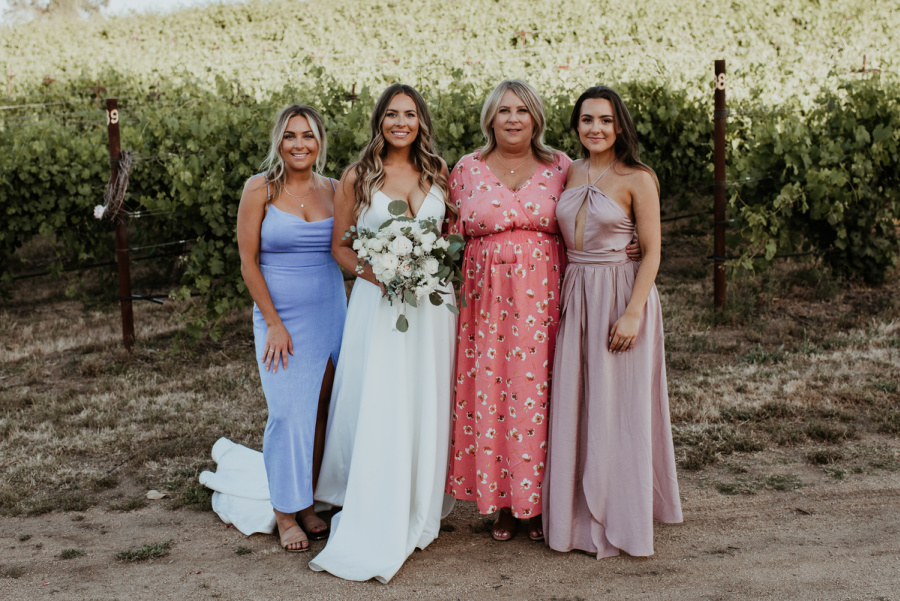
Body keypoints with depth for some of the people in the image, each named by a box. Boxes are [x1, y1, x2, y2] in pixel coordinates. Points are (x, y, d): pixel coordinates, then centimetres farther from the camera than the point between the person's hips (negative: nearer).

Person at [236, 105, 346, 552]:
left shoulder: (332, 189, 6)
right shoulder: (260, 190, -4)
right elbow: (248, 262, -6)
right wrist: (274, 324, -9)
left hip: (330, 313, 4)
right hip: (281, 317, -3)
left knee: (319, 412, 5)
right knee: (289, 413, -8)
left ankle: (308, 504, 18)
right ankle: (285, 513, 8)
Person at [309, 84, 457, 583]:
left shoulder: (438, 175, 9)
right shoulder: (357, 178, 1)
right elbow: (340, 246, 3)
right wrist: (377, 273, -14)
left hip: (432, 303, 3)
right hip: (378, 302, -2)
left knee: (425, 407, 7)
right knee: (377, 410, -4)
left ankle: (418, 513, 22)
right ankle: (374, 529, 6)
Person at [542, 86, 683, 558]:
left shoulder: (637, 179, -6)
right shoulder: (570, 173, 10)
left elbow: (651, 252, -8)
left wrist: (633, 313, -17)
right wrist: (559, 299, 6)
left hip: (621, 293, -5)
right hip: (574, 297, 5)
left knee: (617, 408, 1)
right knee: (572, 407, 8)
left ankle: (617, 519, 15)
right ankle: (577, 515, 22)